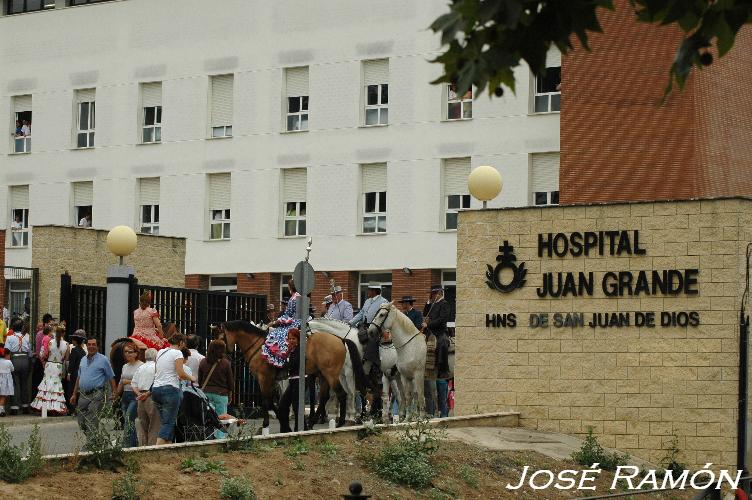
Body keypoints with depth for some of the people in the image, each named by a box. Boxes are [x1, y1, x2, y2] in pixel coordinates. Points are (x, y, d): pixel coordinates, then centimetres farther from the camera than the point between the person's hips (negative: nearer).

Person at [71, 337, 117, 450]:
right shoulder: (83, 360, 16)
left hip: (96, 395, -7)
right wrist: (74, 394, 21)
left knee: (92, 422, -10)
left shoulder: (103, 360, -2)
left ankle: (90, 443, -7)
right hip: (83, 395, 7)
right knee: (81, 422, 8)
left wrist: (114, 393, -8)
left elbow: (111, 378, -1)